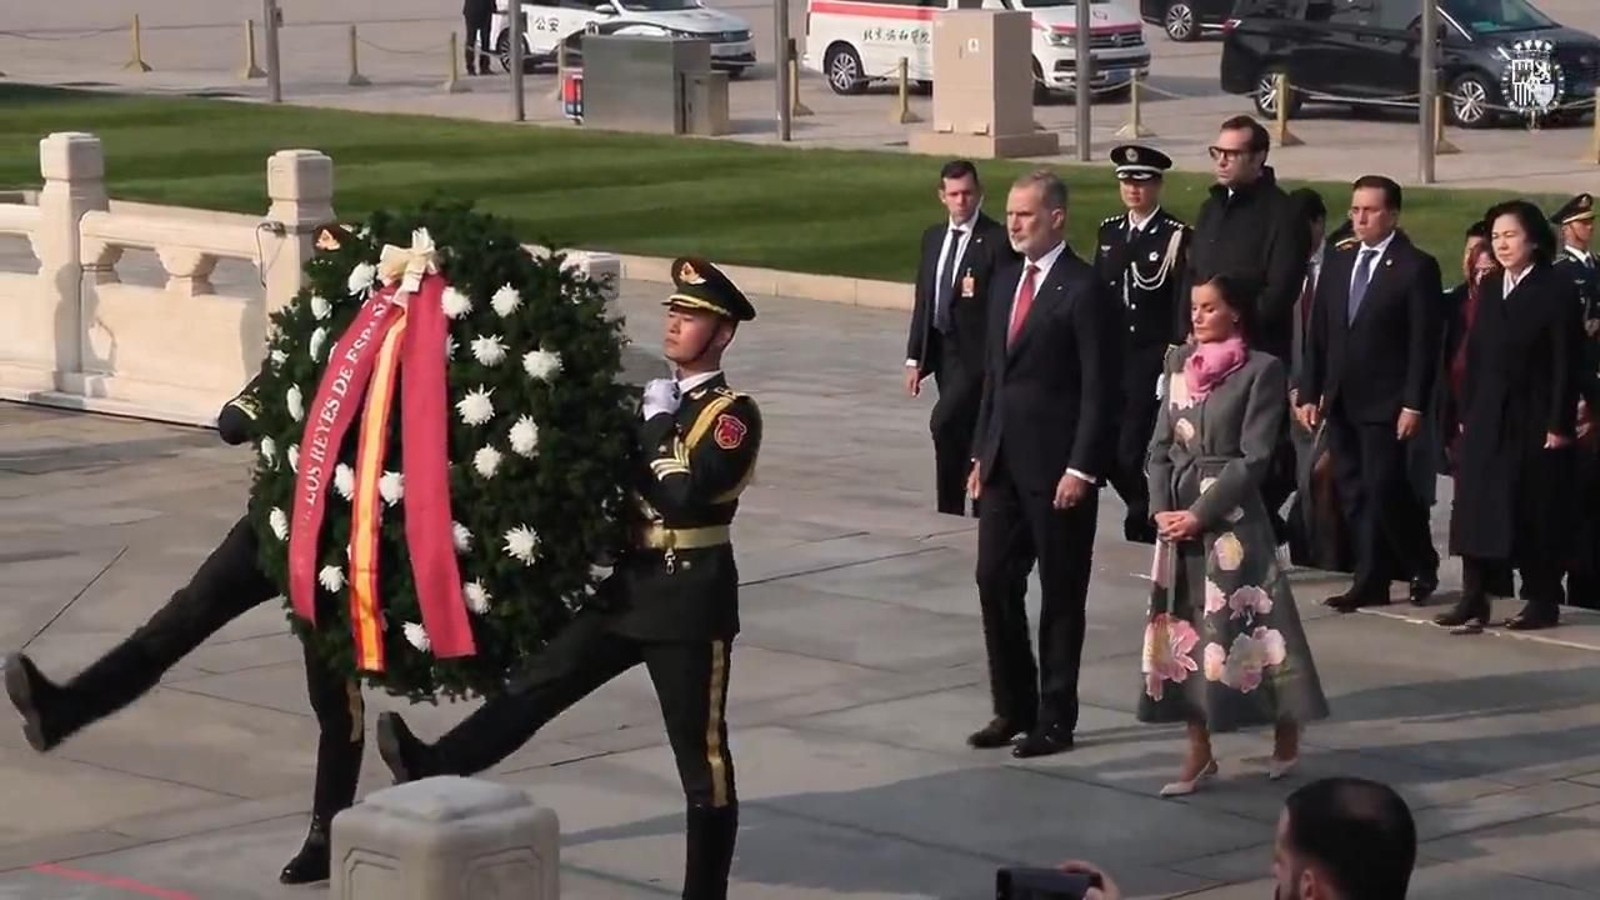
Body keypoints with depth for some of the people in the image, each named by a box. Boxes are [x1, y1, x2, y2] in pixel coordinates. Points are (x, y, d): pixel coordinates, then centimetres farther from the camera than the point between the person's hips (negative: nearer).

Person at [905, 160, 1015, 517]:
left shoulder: (997, 241, -10)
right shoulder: (933, 238, 12)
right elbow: (923, 300, 15)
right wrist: (915, 357, 11)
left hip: (977, 352, -7)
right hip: (942, 350, 7)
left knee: (945, 422, -20)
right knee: (966, 434, 13)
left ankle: (951, 508, -11)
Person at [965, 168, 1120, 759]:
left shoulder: (1083, 290, -12)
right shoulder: (1007, 283, 12)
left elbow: (1100, 388, -14)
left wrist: (1081, 468, -17)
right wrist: (981, 453, 13)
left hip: (1057, 466, -7)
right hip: (1004, 461, 7)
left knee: (1061, 595, 3)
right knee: (995, 582, 8)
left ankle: (1055, 720, 11)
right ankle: (1013, 708, 19)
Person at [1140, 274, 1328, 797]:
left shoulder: (1261, 370, -8)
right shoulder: (1180, 363, 9)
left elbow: (1253, 458, -12)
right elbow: (1161, 444, 10)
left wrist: (1201, 513, -15)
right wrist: (1162, 507, -3)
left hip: (1232, 515, -5)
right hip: (1178, 512, 6)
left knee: (1247, 622, -2)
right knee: (1185, 627, 5)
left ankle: (1286, 735, 17)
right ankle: (1199, 753, 11)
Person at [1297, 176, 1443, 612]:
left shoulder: (1416, 267, -6)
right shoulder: (1338, 263, 13)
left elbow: (1424, 342, -10)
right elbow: (1319, 334, 14)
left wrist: (1414, 404, -15)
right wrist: (1309, 393, 8)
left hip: (1385, 403, -6)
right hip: (1341, 401, 6)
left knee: (1383, 491, -9)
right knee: (1354, 494, 6)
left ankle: (1421, 568, 10)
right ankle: (1372, 580, 11)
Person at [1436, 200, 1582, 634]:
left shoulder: (1556, 291, -5)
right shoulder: (1490, 290, 12)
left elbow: (1566, 364, -9)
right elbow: (1475, 355, 12)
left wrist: (1559, 425, -13)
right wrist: (1466, 413, 6)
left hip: (1534, 420, -5)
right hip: (1487, 418, 5)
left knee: (1535, 513, 1)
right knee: (1478, 508, -1)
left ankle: (1542, 601, 10)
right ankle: (1474, 600, 0)